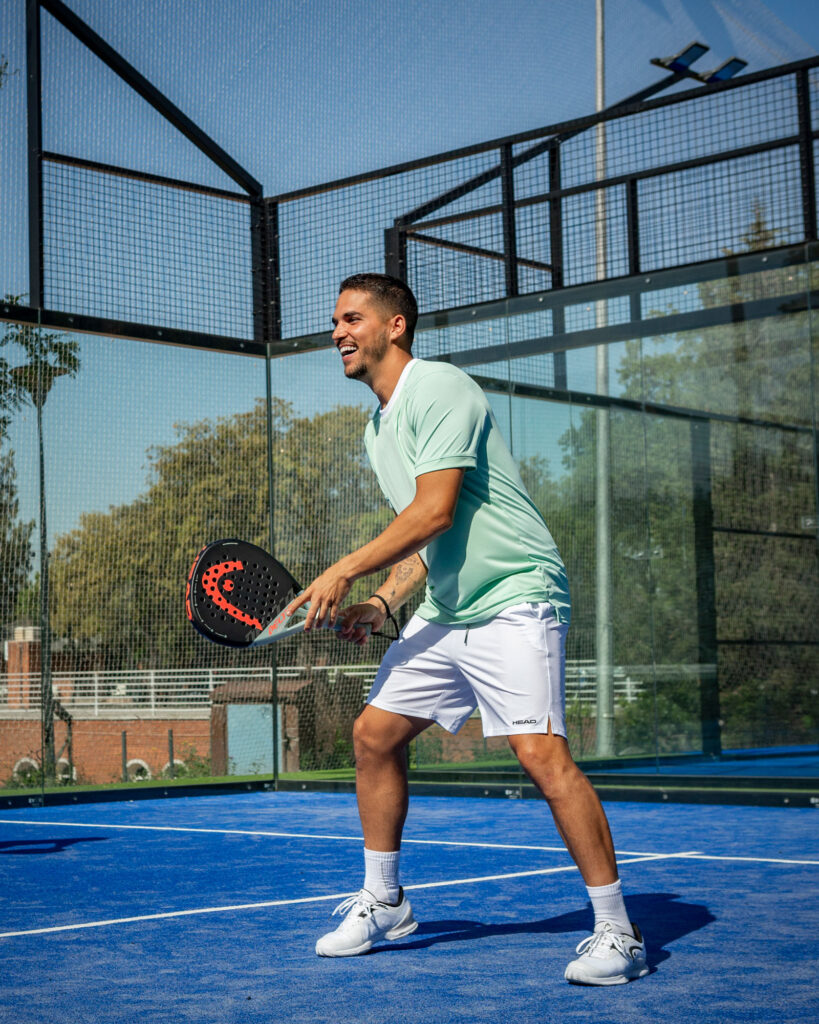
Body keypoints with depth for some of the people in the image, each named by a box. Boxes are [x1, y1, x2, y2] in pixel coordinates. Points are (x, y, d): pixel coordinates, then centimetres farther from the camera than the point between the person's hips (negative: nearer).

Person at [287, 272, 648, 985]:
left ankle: (617, 932, -11)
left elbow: (436, 511, -21)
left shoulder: (441, 390, -12)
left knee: (541, 753, -20)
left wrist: (345, 572, -16)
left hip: (514, 597, -10)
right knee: (375, 735, 9)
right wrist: (383, 603, 6)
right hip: (446, 611, 10)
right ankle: (383, 904, 25)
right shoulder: (378, 429, 17)